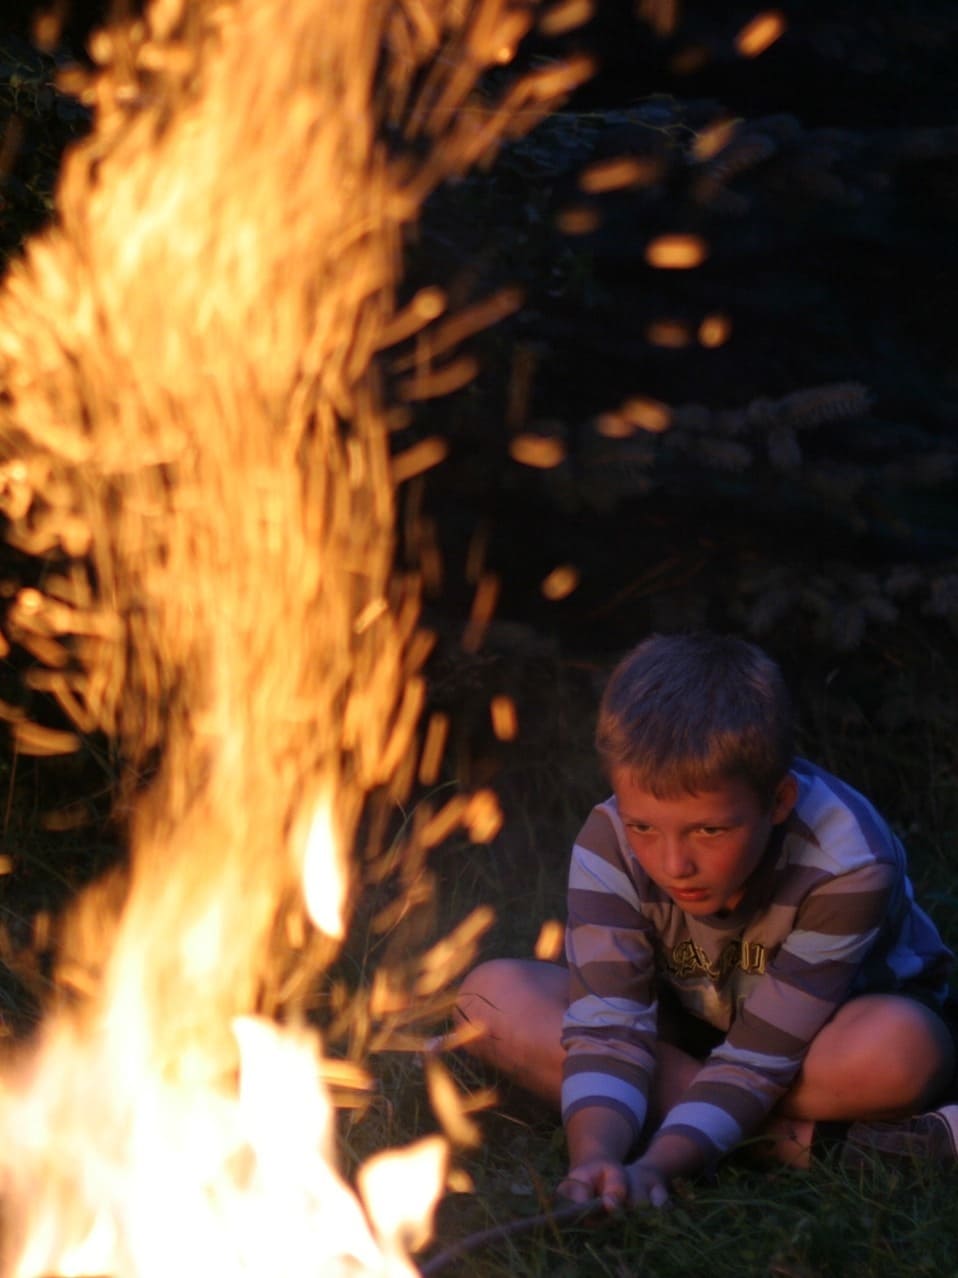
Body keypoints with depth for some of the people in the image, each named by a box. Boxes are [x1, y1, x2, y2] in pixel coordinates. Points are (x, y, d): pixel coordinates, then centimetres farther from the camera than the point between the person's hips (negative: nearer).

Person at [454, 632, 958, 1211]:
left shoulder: (848, 865, -33)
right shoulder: (610, 845, -26)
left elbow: (759, 1056, -33)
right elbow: (607, 1029, -30)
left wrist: (654, 1167, -46)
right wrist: (596, 1160, -50)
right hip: (686, 1033, 5)